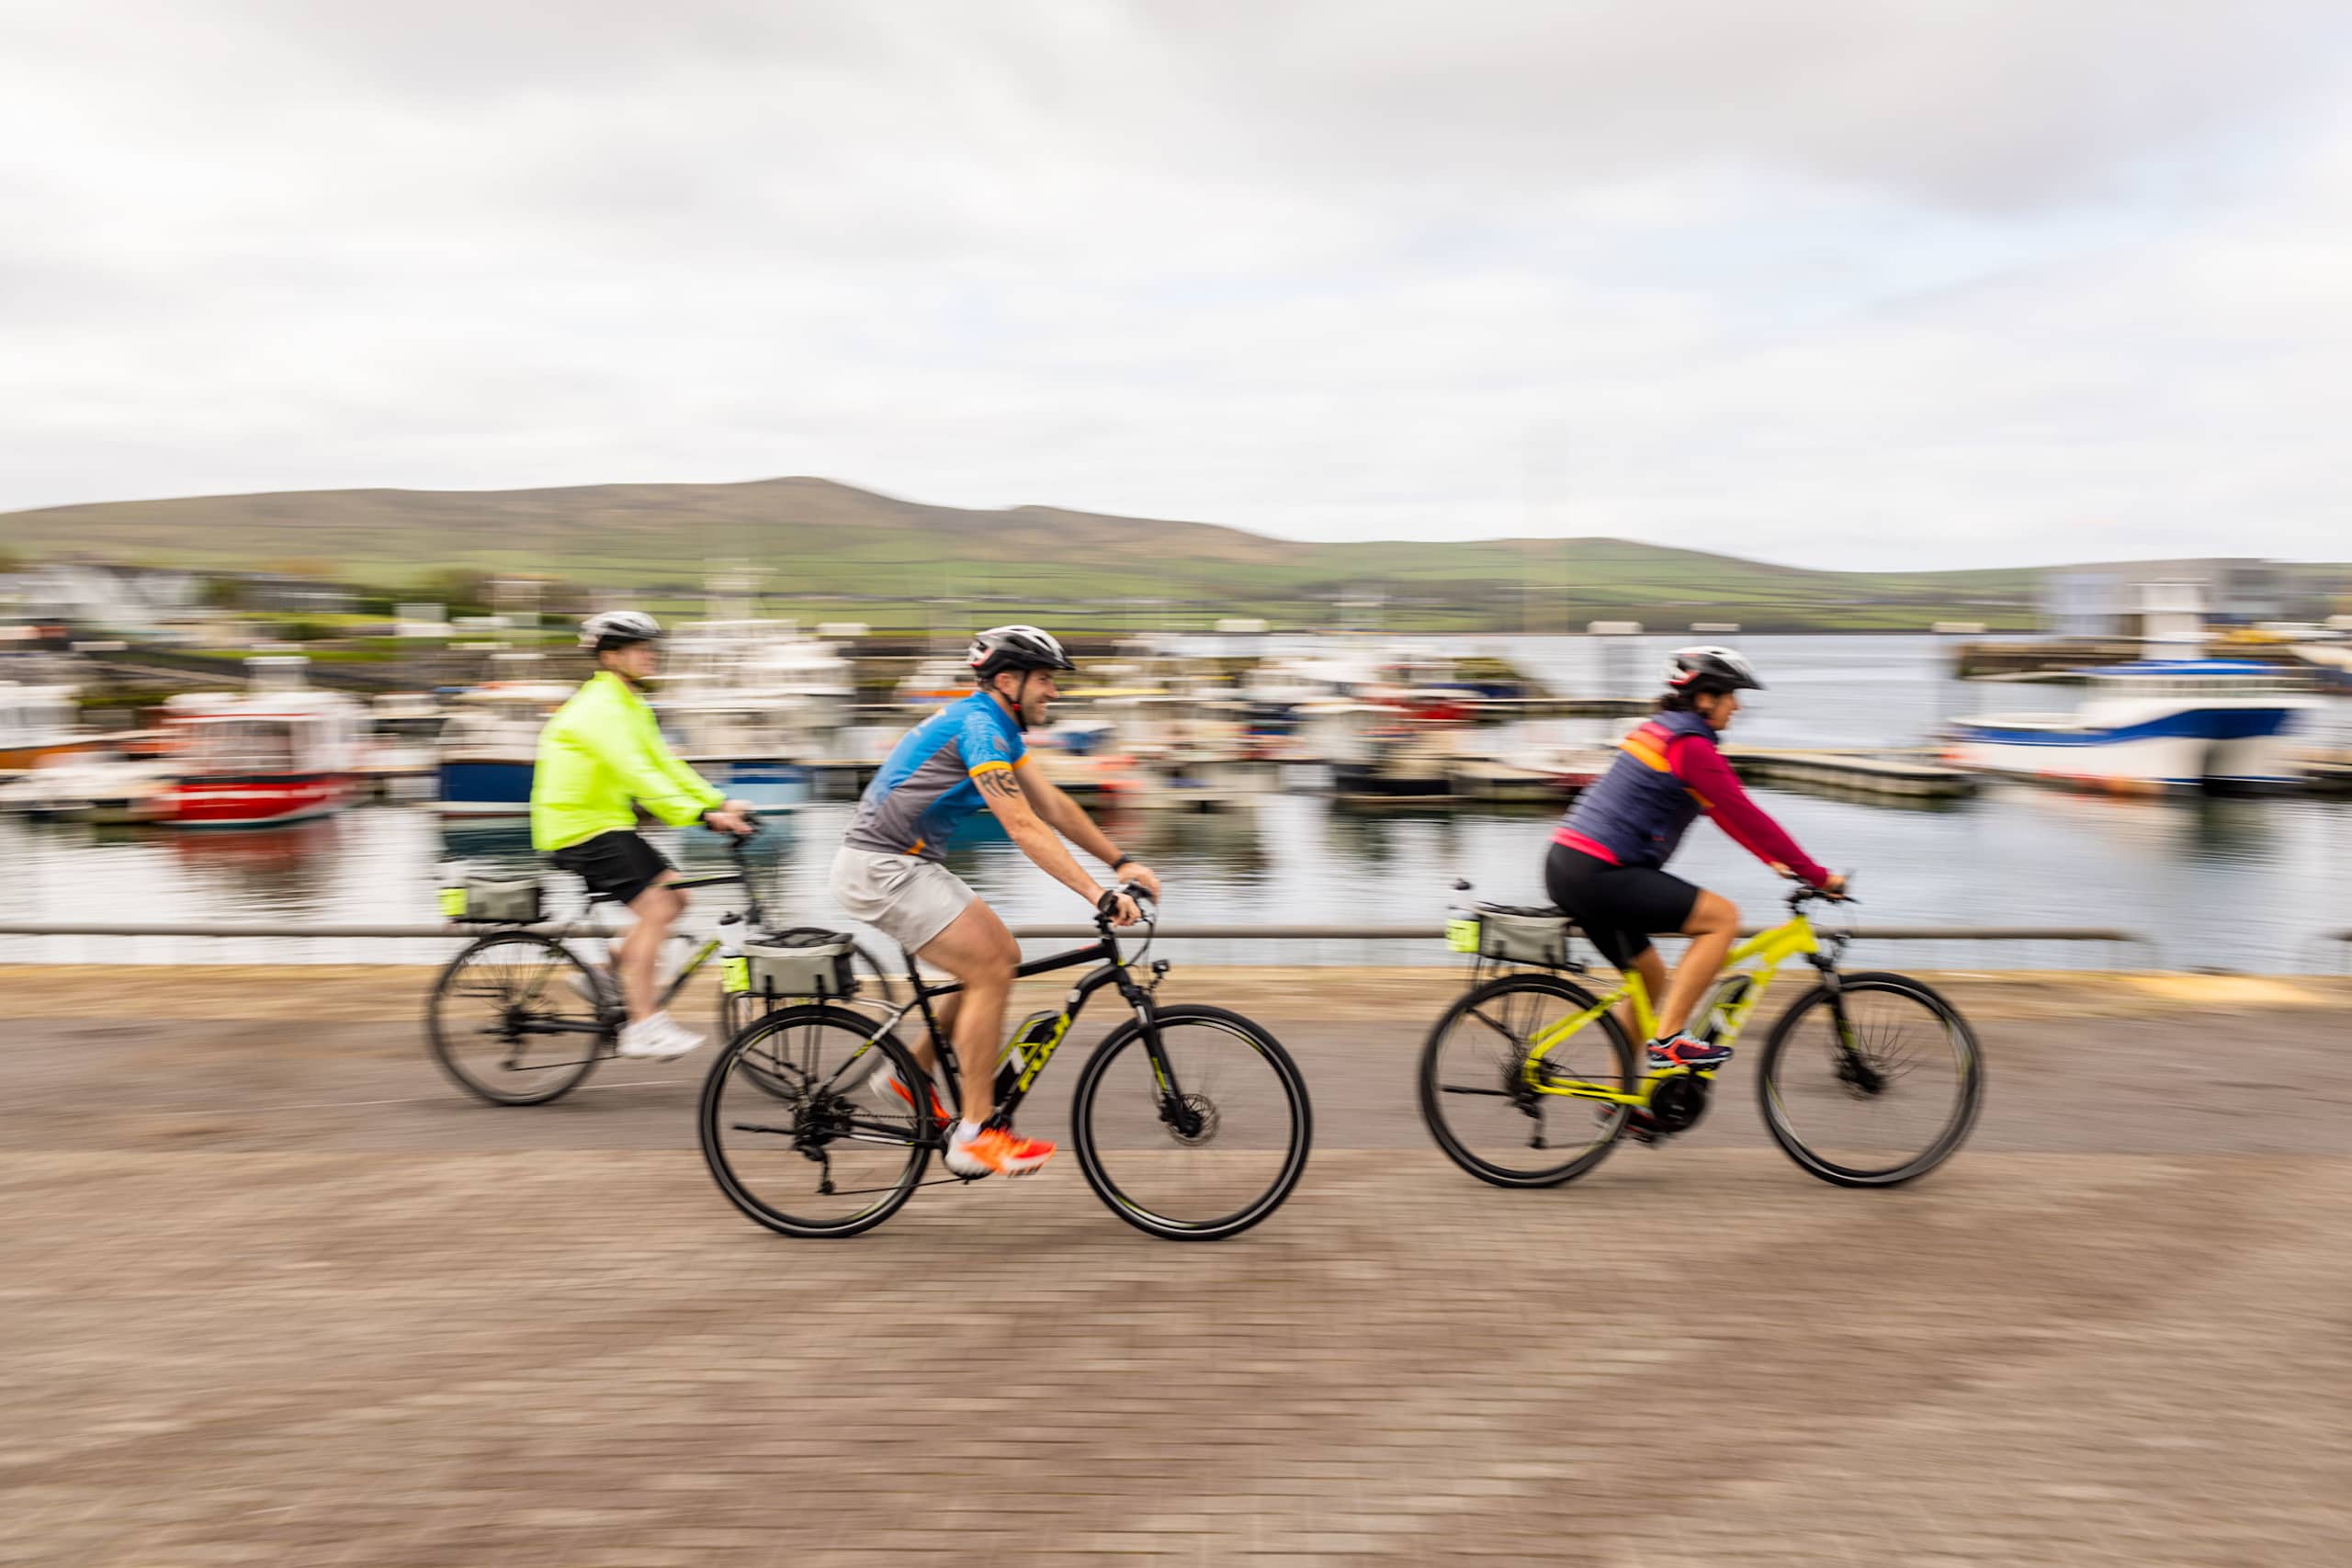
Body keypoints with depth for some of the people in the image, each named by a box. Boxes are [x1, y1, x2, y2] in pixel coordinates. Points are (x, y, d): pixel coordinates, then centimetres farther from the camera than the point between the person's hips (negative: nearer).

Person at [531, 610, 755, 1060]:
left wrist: (719, 802, 2)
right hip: (579, 829, -10)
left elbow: (663, 763, 13)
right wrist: (702, 815, -35)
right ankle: (642, 1026, -14)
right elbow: (637, 774, -29)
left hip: (605, 823, 10)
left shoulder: (631, 706, 14)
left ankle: (611, 976, 13)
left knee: (675, 894, 4)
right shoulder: (599, 708, -19)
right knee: (655, 907, -17)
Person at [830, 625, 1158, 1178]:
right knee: (991, 970, -13)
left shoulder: (996, 725, 12)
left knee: (1002, 957, 8)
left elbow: (1053, 804, 14)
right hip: (881, 868, -10)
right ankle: (975, 1134, -7)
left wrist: (1122, 863, 8)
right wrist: (1099, 894, -30)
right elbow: (1024, 827, -27)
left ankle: (909, 1074, 17)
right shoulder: (980, 726, -19)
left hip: (910, 864, 10)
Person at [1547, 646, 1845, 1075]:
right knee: (1723, 917, -10)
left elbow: (1727, 812, 25)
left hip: (1568, 865, 10)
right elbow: (1746, 816, -12)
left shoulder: (1662, 731, 19)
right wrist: (1817, 875, -5)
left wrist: (1774, 860, 25)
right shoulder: (1690, 745, -12)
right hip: (1598, 873, -10)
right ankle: (1669, 1041, -8)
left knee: (1650, 975, 20)